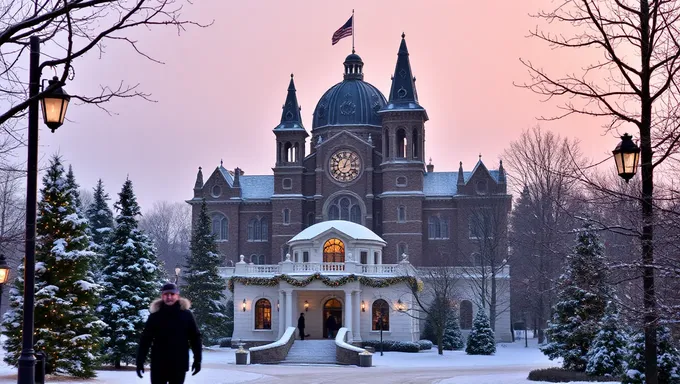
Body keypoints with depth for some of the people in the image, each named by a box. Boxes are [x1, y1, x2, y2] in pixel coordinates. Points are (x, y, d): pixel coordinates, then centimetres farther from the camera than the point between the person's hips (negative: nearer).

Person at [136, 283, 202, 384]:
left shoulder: (186, 314, -1)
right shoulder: (155, 316, -1)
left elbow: (195, 337, 2)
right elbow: (145, 339, -1)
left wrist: (197, 360, 0)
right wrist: (140, 361, -4)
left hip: (179, 364, 0)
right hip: (158, 364, 0)